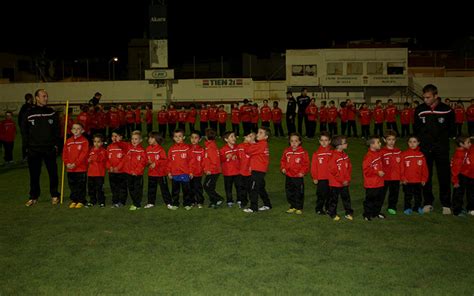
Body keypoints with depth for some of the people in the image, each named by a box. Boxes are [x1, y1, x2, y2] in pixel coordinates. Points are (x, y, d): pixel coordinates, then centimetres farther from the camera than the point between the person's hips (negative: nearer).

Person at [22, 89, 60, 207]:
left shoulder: (52, 113, 5)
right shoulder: (29, 113, 1)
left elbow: (57, 129, 8)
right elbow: (24, 130, 5)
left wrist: (56, 144, 1)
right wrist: (27, 145, 0)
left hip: (50, 148, 1)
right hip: (34, 149, -1)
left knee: (53, 173, 4)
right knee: (34, 174, 5)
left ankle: (54, 195, 16)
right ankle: (33, 197, 17)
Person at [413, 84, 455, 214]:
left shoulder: (447, 110, -5)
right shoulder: (419, 110, -1)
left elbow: (451, 129, 5)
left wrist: (442, 137, -2)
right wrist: (422, 139, 0)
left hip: (442, 149, -1)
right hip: (425, 148, 2)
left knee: (444, 176, 2)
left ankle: (446, 204, 13)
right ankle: (428, 202, 20)